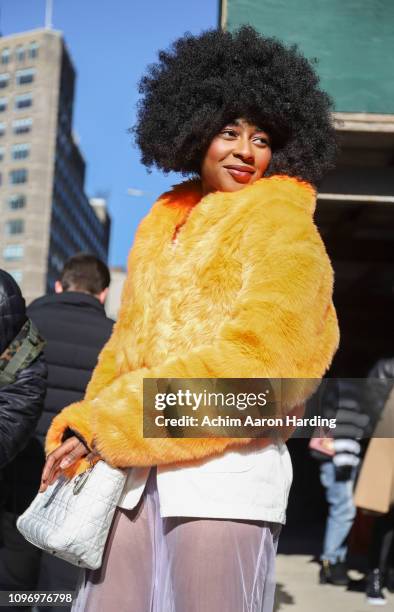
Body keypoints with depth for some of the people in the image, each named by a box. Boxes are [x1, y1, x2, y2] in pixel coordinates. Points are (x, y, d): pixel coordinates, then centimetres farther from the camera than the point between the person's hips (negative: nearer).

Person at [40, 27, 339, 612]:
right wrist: (78, 431, 3)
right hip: (133, 467, 5)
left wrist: (103, 423, -14)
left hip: (227, 465, -5)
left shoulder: (284, 230, -1)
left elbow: (252, 356, -14)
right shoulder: (165, 223, 17)